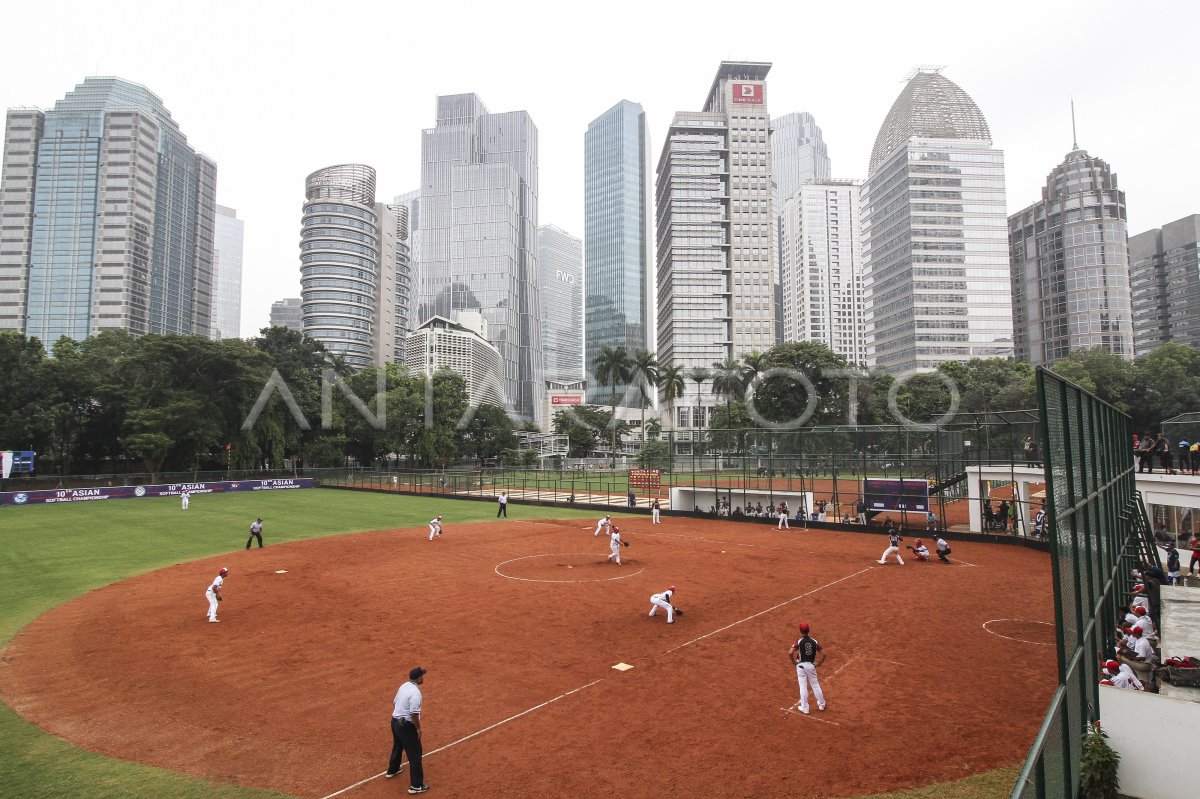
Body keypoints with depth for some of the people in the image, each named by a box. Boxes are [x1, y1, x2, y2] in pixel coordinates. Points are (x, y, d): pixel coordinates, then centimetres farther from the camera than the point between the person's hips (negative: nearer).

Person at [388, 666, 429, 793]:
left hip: (395, 721, 9)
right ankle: (416, 785, 4)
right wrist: (418, 728, -14)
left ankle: (392, 770, 54)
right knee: (415, 754, 0)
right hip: (406, 725, -9)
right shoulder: (415, 692, -24)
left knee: (397, 746, 32)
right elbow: (414, 714, -26)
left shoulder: (404, 686, 3)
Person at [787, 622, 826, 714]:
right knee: (815, 685, 18)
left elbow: (790, 653, -25)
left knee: (803, 686, 4)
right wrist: (818, 664, 7)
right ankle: (821, 705, 29)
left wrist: (794, 662, -9)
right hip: (811, 665, 3)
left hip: (801, 665, -3)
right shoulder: (814, 641, -3)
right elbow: (823, 654, -4)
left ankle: (804, 708, 10)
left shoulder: (799, 642, -14)